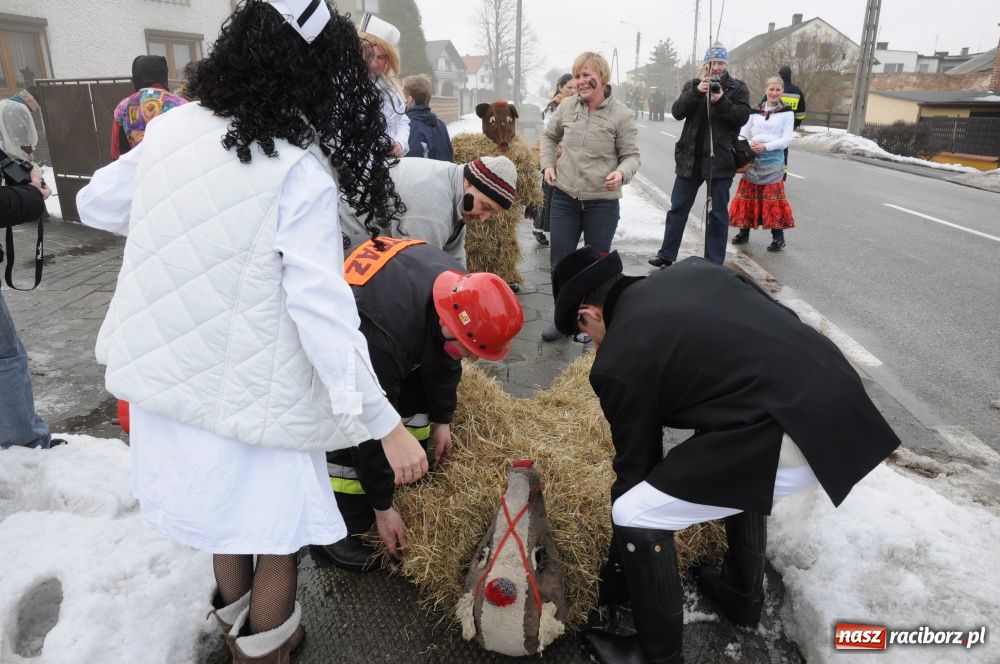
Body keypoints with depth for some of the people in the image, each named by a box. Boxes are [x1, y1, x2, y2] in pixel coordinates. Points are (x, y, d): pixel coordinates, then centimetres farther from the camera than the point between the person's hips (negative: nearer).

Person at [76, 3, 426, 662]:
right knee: (278, 532, 15)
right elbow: (323, 309, -25)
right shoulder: (301, 169, -19)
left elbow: (96, 205, 15)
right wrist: (388, 426, -21)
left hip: (166, 373, 7)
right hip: (253, 395, -7)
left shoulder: (172, 128, -1)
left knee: (226, 512, 27)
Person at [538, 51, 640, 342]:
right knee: (559, 261, 8)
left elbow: (631, 155, -3)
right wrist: (548, 165, 4)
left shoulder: (621, 115, -8)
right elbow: (549, 136, 18)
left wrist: (621, 173, -24)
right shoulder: (567, 106, 1)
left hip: (602, 202, -3)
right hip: (564, 197, 3)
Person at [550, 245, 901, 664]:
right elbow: (784, 319, 19)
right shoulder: (691, 269, 17)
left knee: (634, 515, 3)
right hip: (842, 399, 9)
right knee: (737, 464, 36)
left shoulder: (617, 363, -1)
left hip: (796, 437, -9)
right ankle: (743, 597, 48)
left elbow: (635, 465, 7)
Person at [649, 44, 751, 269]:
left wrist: (721, 101, -19)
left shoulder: (738, 88, 3)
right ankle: (666, 255, 19)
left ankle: (714, 263, 12)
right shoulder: (693, 85, 9)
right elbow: (677, 112, -3)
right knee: (678, 208, 8)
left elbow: (743, 116, -7)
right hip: (690, 157, 3)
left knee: (718, 214, 4)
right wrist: (696, 93, -17)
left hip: (720, 159, -2)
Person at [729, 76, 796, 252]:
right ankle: (744, 232, 18)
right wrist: (749, 145, -12)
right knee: (747, 195, 5)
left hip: (773, 161, -3)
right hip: (752, 159, 3)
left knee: (773, 198, -5)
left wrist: (765, 147, -16)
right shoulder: (755, 111, 9)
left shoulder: (786, 113, 2)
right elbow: (743, 134, 9)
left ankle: (778, 237, 3)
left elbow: (787, 139, -4)